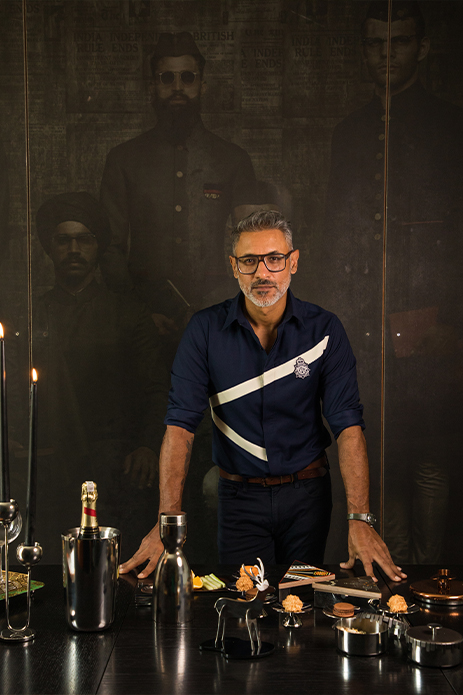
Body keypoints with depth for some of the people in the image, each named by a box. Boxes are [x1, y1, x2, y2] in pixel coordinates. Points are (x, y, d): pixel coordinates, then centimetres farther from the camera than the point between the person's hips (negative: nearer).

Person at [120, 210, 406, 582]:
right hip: (240, 495, 0)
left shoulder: (324, 329, -8)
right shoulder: (205, 330, -8)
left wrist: (359, 519, -22)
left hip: (307, 495, 1)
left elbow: (348, 424, -13)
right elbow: (180, 425, -13)